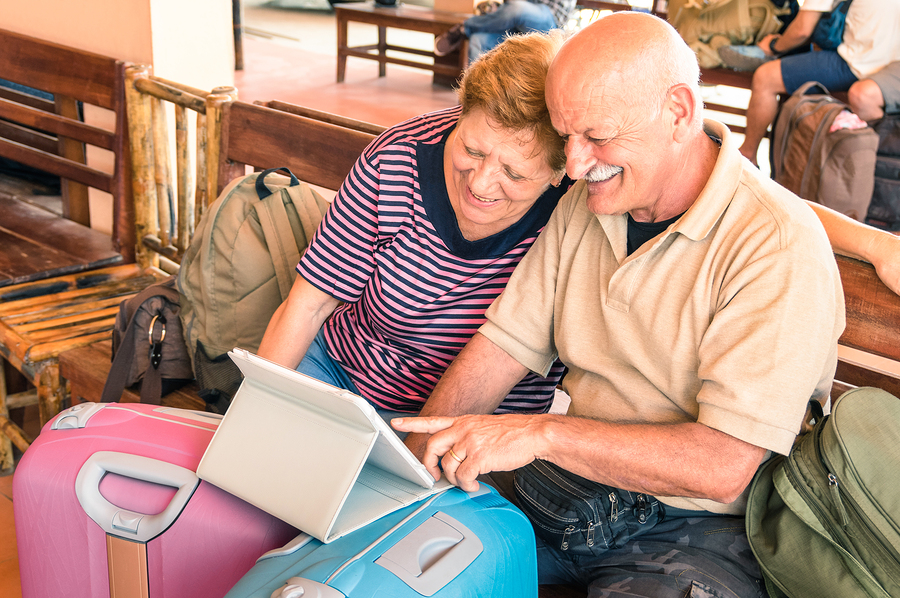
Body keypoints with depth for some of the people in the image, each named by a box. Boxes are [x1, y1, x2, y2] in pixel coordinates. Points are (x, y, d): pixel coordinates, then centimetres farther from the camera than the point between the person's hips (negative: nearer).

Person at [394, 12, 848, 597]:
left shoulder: (779, 246, -19)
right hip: (566, 484, 5)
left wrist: (543, 432, -28)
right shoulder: (584, 204, 4)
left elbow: (723, 466, -24)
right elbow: (504, 345, 5)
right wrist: (415, 460, -8)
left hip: (695, 529, -5)